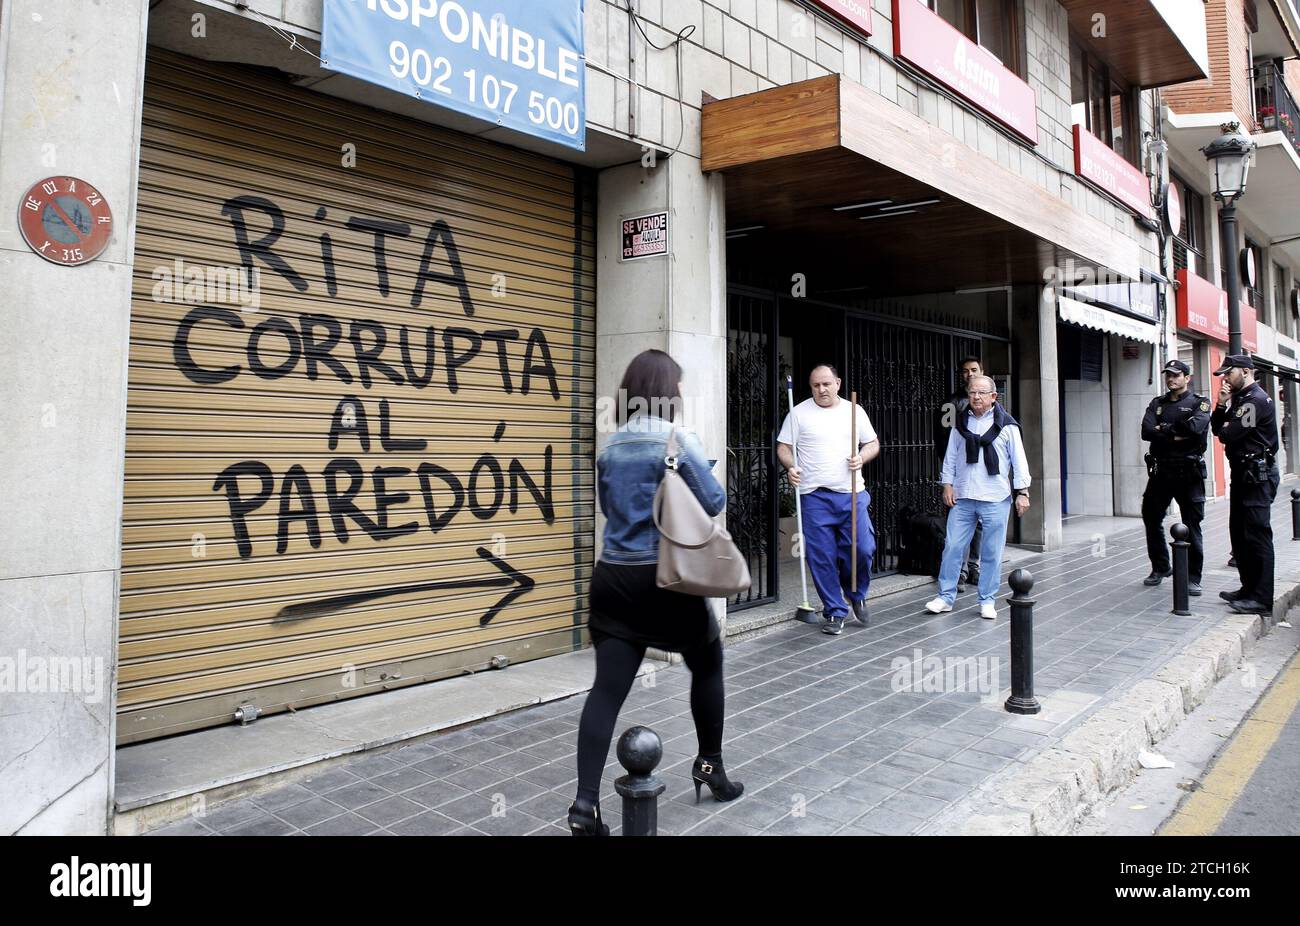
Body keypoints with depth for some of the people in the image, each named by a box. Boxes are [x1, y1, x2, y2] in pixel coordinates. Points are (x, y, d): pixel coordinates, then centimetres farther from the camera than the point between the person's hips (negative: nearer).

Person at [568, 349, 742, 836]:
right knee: (708, 663, 20)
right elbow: (714, 502, -8)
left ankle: (586, 803, -4)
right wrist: (697, 470, 9)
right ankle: (709, 765, 31)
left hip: (613, 575, 5)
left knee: (607, 688, 1)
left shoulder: (611, 445, 9)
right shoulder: (678, 439, -9)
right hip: (665, 576, -4)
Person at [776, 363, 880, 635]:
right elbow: (783, 447, 5)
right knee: (822, 558, 0)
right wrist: (790, 467, -14)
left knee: (862, 549, -3)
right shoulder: (799, 413, 4)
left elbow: (873, 443, 15)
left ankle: (857, 596, 26)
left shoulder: (854, 410, 10)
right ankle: (835, 612, 14)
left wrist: (861, 458, -6)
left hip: (852, 494, 2)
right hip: (814, 497, -1)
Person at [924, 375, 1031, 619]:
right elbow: (950, 457, 12)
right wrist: (947, 484, 4)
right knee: (953, 547, 1)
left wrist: (1022, 492, -3)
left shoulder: (1006, 425, 0)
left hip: (995, 499, -2)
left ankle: (987, 601, 16)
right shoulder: (961, 424, 8)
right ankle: (946, 597, 10)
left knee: (992, 552, 4)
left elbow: (1019, 460, 0)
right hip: (962, 498, 2)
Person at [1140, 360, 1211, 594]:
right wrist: (1177, 435, -14)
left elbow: (1196, 428, -19)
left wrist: (1164, 429, -9)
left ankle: (1193, 578, 6)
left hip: (1189, 472, -4)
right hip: (1161, 470, 4)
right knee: (1151, 520, 11)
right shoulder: (1157, 403, 13)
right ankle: (1160, 568, 28)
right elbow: (1146, 431, -4)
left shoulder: (1199, 403, 2)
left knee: (1192, 526, -2)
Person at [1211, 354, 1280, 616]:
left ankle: (1262, 599, -6)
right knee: (1239, 534, 14)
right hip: (1243, 475, 10)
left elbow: (1228, 434, -21)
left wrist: (1225, 428, 2)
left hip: (1257, 476, -10)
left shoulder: (1256, 400, -14)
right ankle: (1249, 588, 24)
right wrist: (1221, 405, 0)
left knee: (1256, 536, -9)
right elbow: (1218, 428, 14)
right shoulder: (1240, 399, 17)